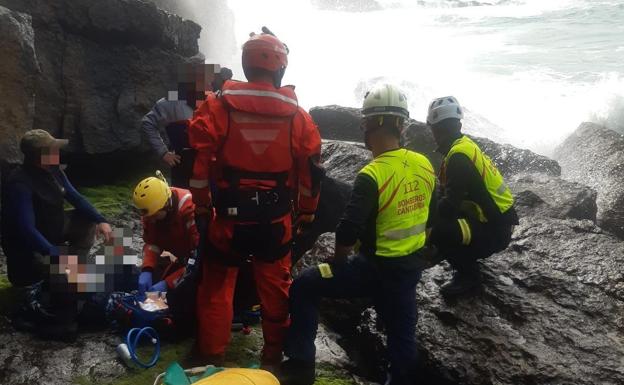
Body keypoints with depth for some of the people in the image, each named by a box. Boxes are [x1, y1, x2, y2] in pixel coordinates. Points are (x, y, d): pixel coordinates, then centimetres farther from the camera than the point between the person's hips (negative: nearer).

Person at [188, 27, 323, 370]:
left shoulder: (218, 106, -7)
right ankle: (274, 355, 32)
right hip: (276, 220, 2)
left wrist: (201, 202, 4)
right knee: (275, 287, 18)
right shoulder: (297, 115, -2)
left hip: (230, 216, -1)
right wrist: (307, 212, 14)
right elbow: (311, 170, 2)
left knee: (217, 286, 14)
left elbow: (198, 158, -8)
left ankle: (212, 357, 24)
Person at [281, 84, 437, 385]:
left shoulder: (372, 175, -23)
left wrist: (338, 261, -5)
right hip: (411, 268, 7)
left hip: (376, 268, -6)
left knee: (304, 287, 5)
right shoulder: (424, 165, -1)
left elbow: (348, 232, -25)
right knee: (402, 334, 20)